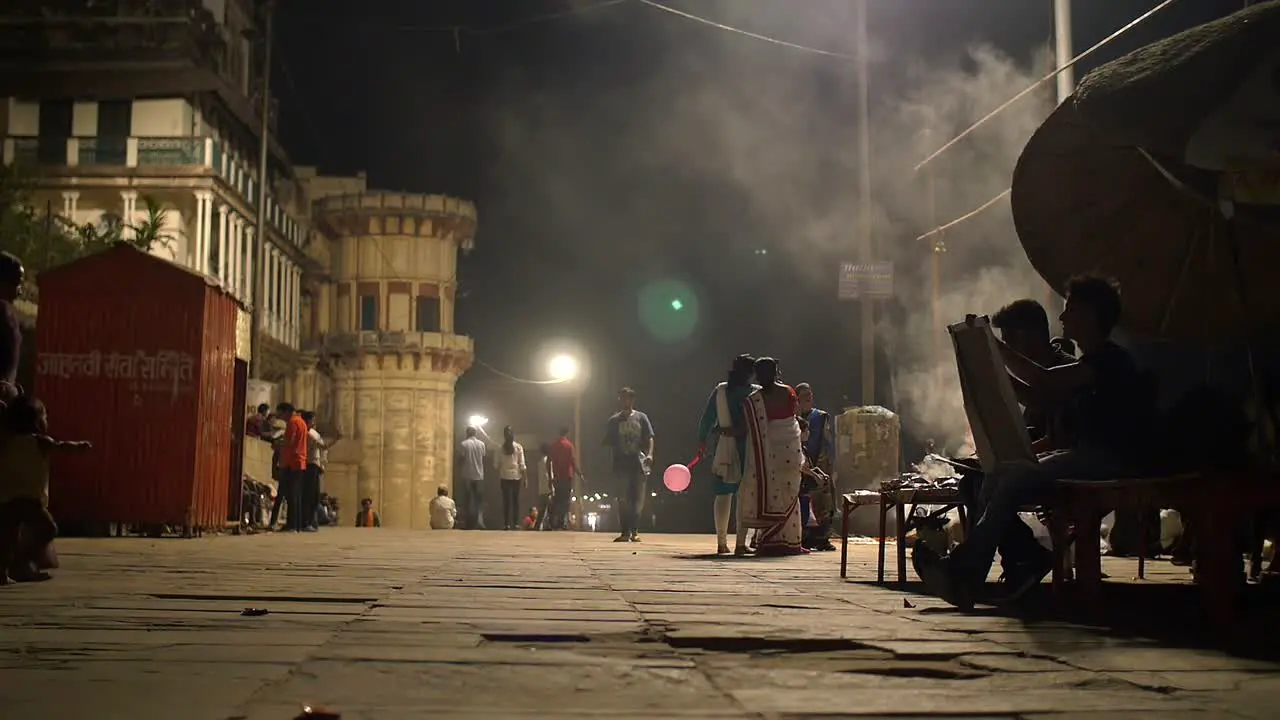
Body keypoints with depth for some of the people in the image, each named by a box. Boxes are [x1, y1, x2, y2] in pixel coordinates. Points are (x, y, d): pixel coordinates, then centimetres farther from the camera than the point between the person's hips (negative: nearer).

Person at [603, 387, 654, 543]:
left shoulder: (641, 417, 7)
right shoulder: (614, 420, 10)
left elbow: (649, 438, 4)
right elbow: (608, 442, 11)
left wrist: (649, 454, -12)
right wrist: (606, 444, -13)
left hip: (638, 463, 0)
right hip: (621, 464, 0)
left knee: (638, 500, 2)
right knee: (623, 500, -2)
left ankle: (634, 531, 10)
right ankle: (625, 532, 0)